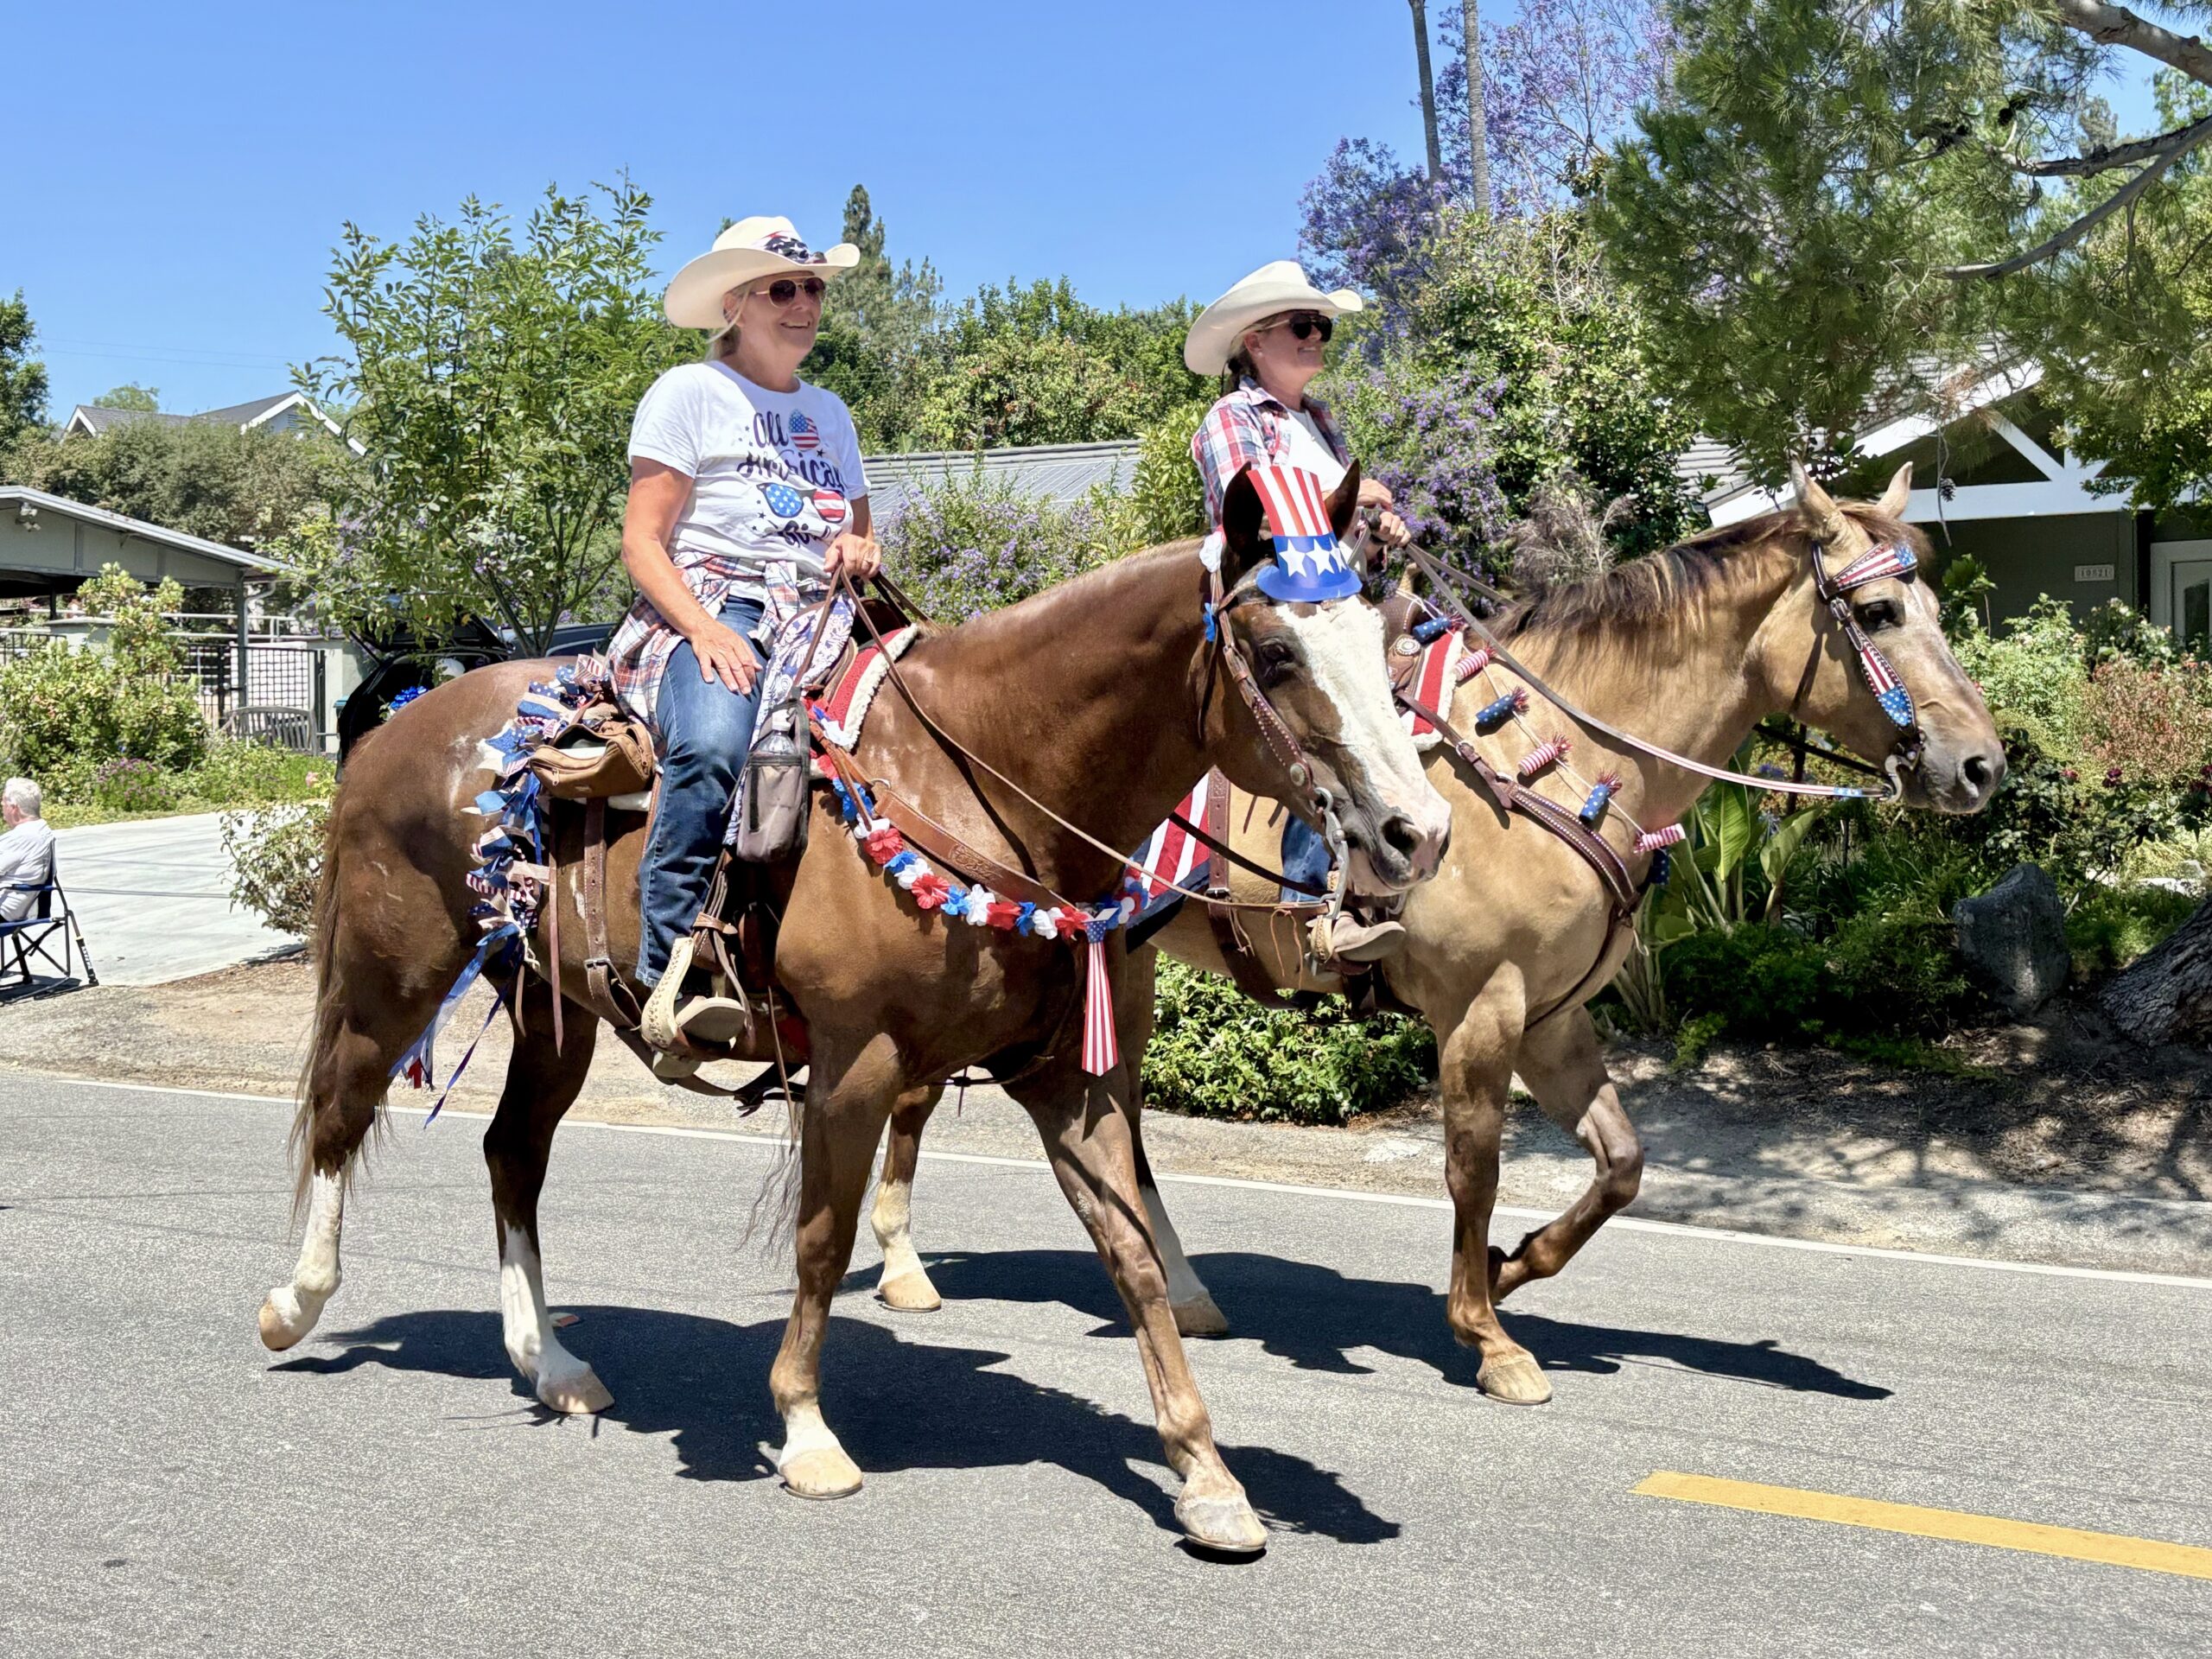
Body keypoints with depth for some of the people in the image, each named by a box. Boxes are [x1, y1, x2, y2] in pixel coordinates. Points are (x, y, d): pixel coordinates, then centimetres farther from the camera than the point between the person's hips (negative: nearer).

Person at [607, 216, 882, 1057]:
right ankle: (673, 966, -38)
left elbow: (860, 538, 31)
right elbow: (642, 544, -2)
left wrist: (859, 553, 4)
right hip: (706, 610, -6)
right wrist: (703, 627, -20)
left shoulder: (829, 412, 25)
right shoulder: (690, 393, 6)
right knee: (713, 745, -39)